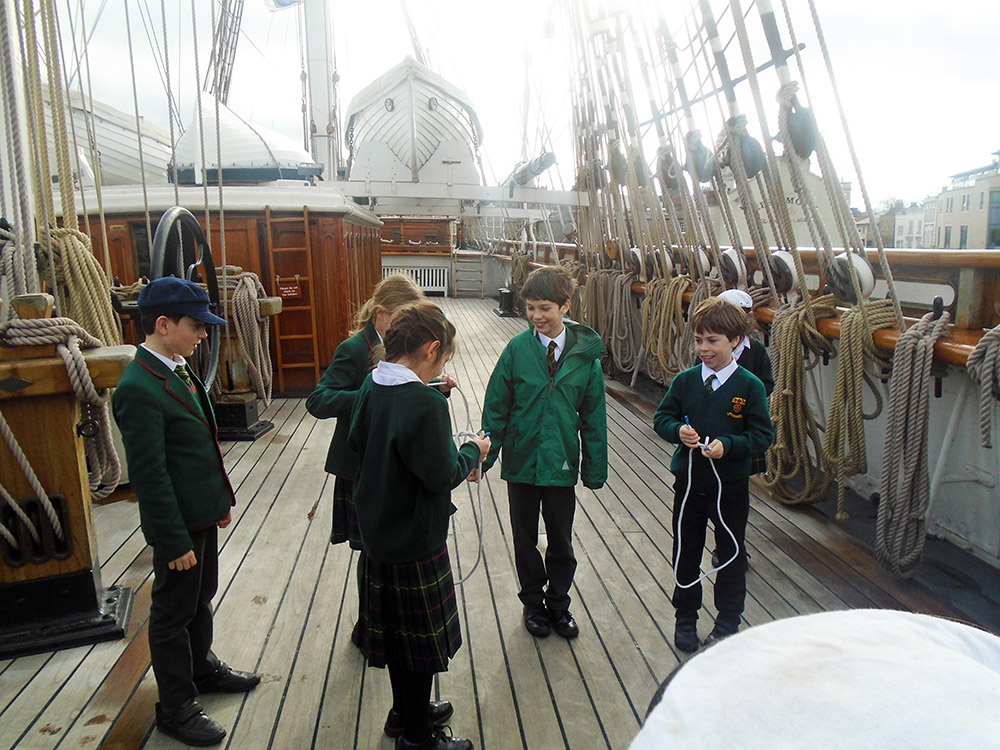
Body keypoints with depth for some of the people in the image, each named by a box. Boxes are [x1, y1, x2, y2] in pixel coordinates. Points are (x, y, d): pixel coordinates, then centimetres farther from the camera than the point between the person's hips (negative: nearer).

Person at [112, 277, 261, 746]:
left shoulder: (177, 370, 4)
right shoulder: (139, 389, -25)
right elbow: (149, 475, -24)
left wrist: (221, 499, 17)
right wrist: (174, 540, -20)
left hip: (202, 513, 9)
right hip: (176, 522, -9)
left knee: (202, 597, 25)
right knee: (174, 613, 10)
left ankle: (203, 668, 46)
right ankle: (176, 707, 29)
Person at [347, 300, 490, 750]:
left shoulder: (370, 388, -1)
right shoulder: (425, 403, -27)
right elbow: (442, 477, -23)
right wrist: (472, 452, -3)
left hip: (378, 531, 8)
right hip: (416, 541, -8)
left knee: (396, 629, 23)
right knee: (421, 637, 11)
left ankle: (406, 712, 43)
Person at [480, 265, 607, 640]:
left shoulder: (586, 353, -7)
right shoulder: (517, 349, -10)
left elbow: (593, 416, 0)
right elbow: (496, 408, -4)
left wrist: (595, 467, 2)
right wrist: (485, 455, -5)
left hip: (561, 462, 0)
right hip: (521, 460, 0)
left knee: (561, 540, 14)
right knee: (525, 538, 16)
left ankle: (558, 604, 37)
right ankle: (533, 603, 38)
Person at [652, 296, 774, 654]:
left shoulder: (749, 386, -11)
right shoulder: (685, 380, -4)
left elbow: (763, 435, -10)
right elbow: (661, 418, 3)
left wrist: (728, 445, -25)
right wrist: (678, 431, -18)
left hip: (731, 485, -2)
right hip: (688, 481, 2)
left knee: (731, 553, 14)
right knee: (685, 552, 14)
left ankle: (728, 619, 35)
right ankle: (685, 616, 33)